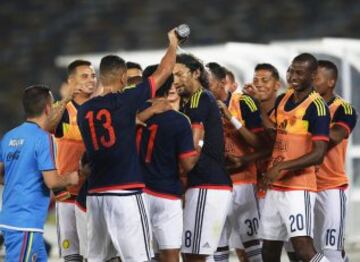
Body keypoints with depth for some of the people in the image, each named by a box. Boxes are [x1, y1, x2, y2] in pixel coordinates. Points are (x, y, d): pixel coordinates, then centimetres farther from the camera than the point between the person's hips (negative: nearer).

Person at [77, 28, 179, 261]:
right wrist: (173, 43, 22)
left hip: (96, 194, 6)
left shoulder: (84, 111, 9)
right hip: (125, 194, -6)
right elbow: (164, 71, 5)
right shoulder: (126, 101, -6)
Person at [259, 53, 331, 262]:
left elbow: (318, 154, -19)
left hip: (299, 188, -8)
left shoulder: (317, 107, -12)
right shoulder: (282, 100, 11)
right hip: (274, 187, 8)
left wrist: (282, 167, -24)